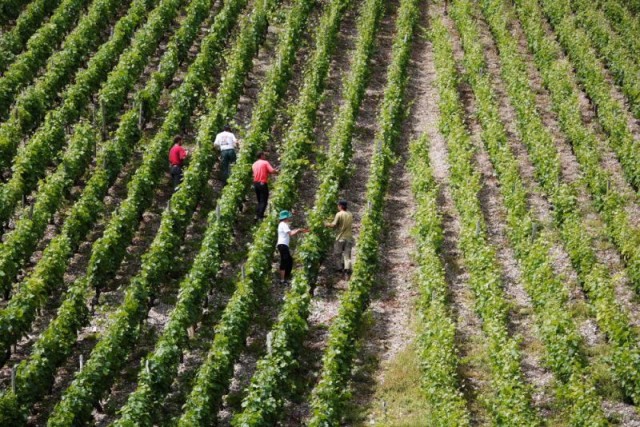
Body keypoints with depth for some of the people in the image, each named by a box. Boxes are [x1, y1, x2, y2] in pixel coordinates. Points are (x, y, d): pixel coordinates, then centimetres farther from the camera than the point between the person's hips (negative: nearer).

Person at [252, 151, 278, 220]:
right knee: (263, 201, -2)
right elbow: (272, 171, -16)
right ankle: (260, 217, -9)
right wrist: (276, 171, 6)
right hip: (263, 184, -6)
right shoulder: (265, 163, -6)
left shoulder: (254, 164, 12)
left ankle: (257, 215, 18)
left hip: (255, 183, 6)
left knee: (259, 201, 19)